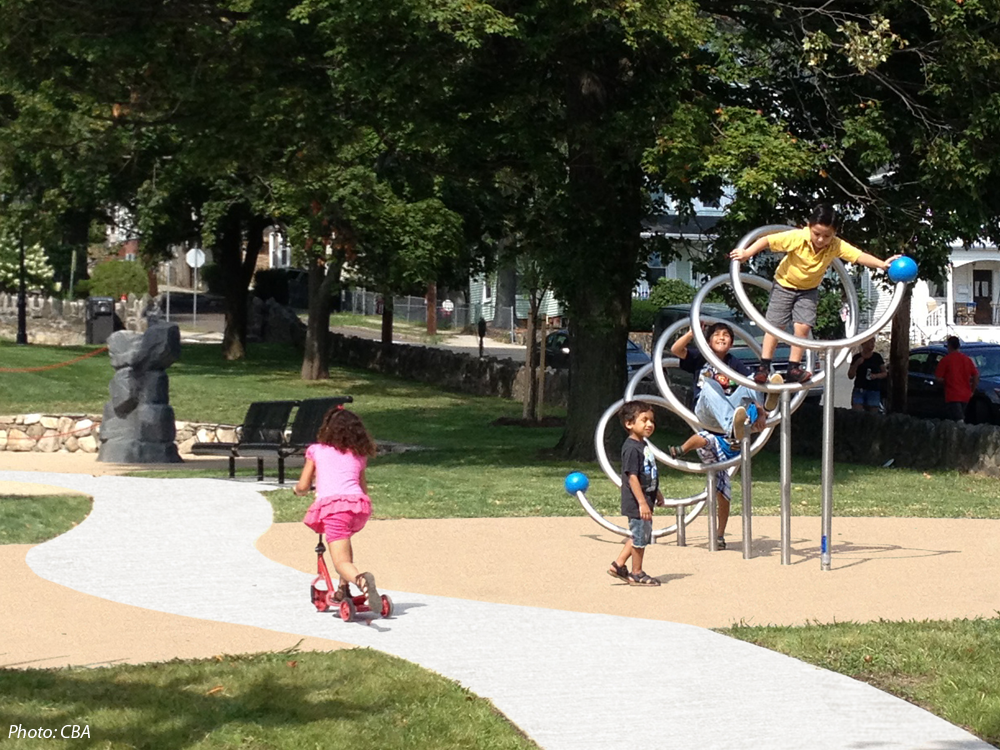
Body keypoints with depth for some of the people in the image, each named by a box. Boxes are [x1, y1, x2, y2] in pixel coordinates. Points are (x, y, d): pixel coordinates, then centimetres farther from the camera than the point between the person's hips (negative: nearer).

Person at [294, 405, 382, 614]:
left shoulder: (316, 451, 17)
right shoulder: (359, 455, 26)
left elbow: (303, 486, 16)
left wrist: (298, 490, 39)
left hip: (331, 505, -4)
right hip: (360, 505, 4)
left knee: (342, 561, -11)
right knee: (343, 539, 36)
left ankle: (360, 579, -45)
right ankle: (343, 588, 27)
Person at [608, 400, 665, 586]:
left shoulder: (644, 445, 11)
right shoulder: (631, 448, -19)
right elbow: (632, 477, -24)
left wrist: (656, 493, 29)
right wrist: (642, 503, -26)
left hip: (645, 499, 10)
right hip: (637, 503, -10)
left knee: (639, 536, 18)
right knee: (640, 537, 1)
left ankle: (619, 565, 25)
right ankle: (637, 574, 13)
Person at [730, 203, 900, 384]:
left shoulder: (836, 246, -24)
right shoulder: (797, 238, -31)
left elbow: (860, 256, -32)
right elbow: (767, 240, -25)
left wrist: (882, 264, -46)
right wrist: (747, 253, -30)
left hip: (809, 290, 2)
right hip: (784, 284, -2)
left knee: (803, 327, -10)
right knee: (775, 326, -3)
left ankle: (794, 369, 0)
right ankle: (763, 367, 5)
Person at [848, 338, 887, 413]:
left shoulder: (877, 357, 7)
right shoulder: (857, 357, 6)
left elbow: (885, 373, 12)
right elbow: (850, 376, 6)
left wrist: (876, 376, -8)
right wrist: (856, 364, -9)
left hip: (874, 390, 0)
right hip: (859, 389, 0)